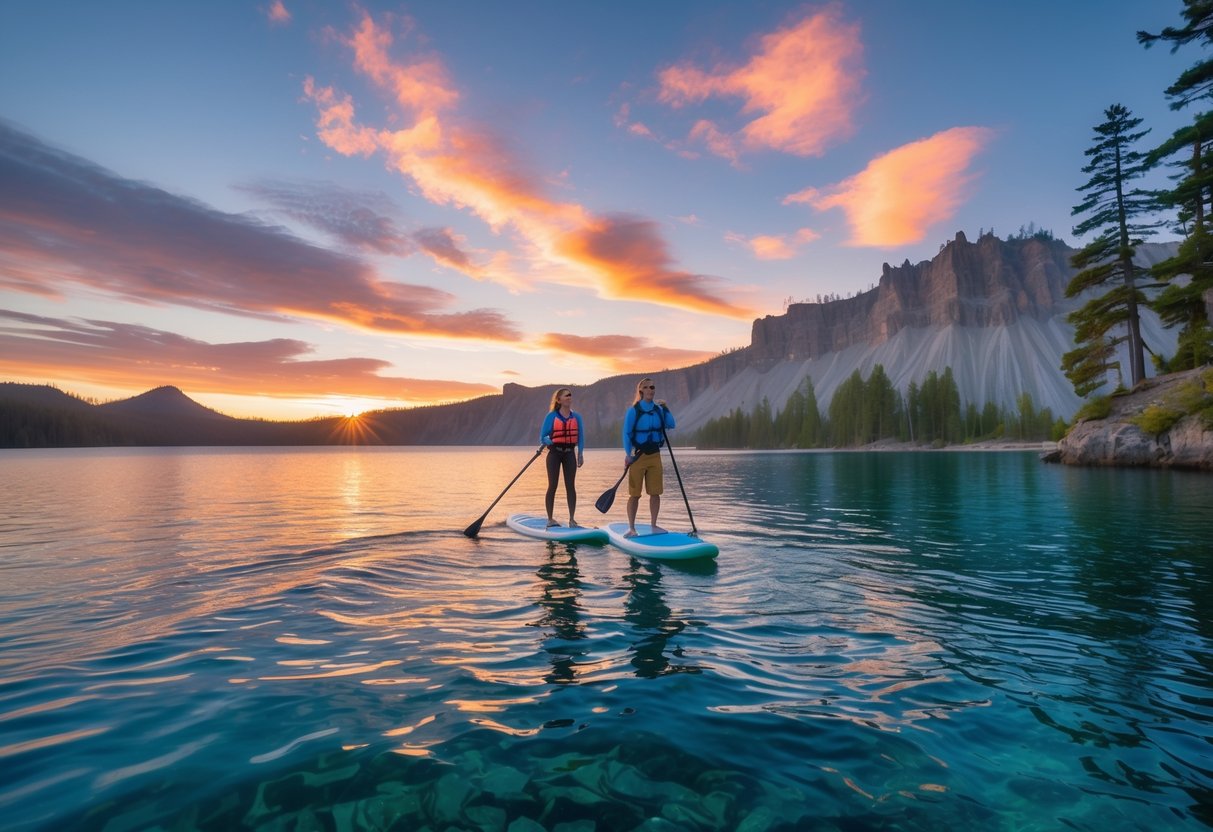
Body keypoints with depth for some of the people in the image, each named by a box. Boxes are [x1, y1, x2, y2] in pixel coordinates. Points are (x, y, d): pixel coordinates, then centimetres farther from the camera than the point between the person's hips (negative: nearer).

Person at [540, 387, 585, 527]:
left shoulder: (576, 417, 5)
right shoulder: (552, 416, -3)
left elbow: (580, 437, 8)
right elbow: (542, 437, -2)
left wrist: (580, 454, 2)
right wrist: (549, 442, -20)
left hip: (569, 453, 3)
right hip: (554, 453, -2)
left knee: (570, 485, 1)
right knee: (552, 486, 2)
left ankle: (572, 519, 7)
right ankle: (550, 518, 11)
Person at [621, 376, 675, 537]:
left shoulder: (658, 409, 7)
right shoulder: (633, 410, -7)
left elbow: (671, 426, 2)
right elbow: (626, 433, -8)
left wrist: (665, 408, -4)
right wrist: (628, 455, -15)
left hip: (655, 455, 5)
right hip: (638, 456, -4)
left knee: (655, 492, 6)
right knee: (635, 494, 0)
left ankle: (654, 525, 18)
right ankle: (631, 528, 9)